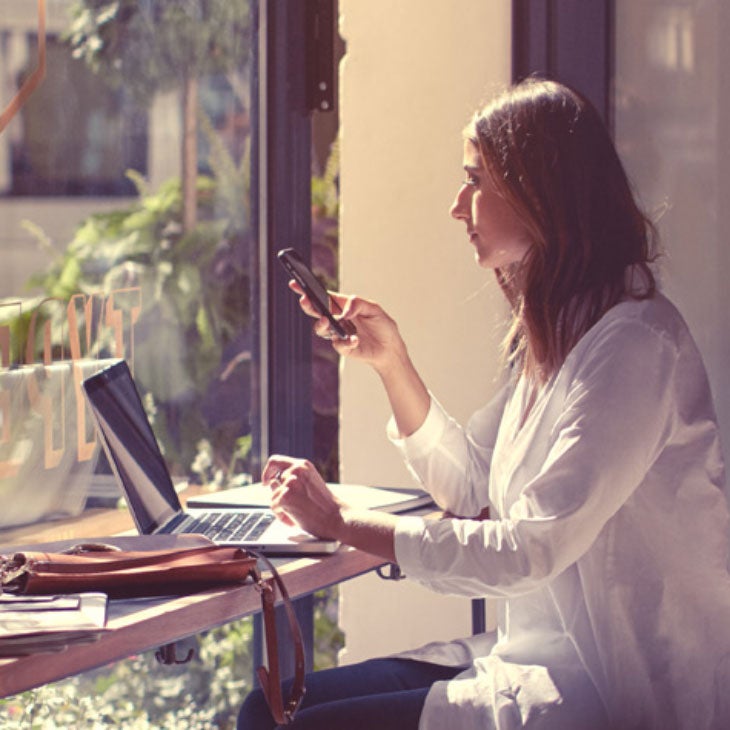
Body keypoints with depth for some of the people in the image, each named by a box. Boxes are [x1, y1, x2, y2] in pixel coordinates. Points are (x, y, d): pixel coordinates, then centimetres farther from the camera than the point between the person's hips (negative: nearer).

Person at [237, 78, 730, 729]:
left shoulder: (633, 345, -19)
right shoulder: (551, 333, 12)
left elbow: (530, 550, -23)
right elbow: (471, 488, 20)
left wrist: (342, 522, -17)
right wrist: (390, 358, 11)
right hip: (542, 658, 9)